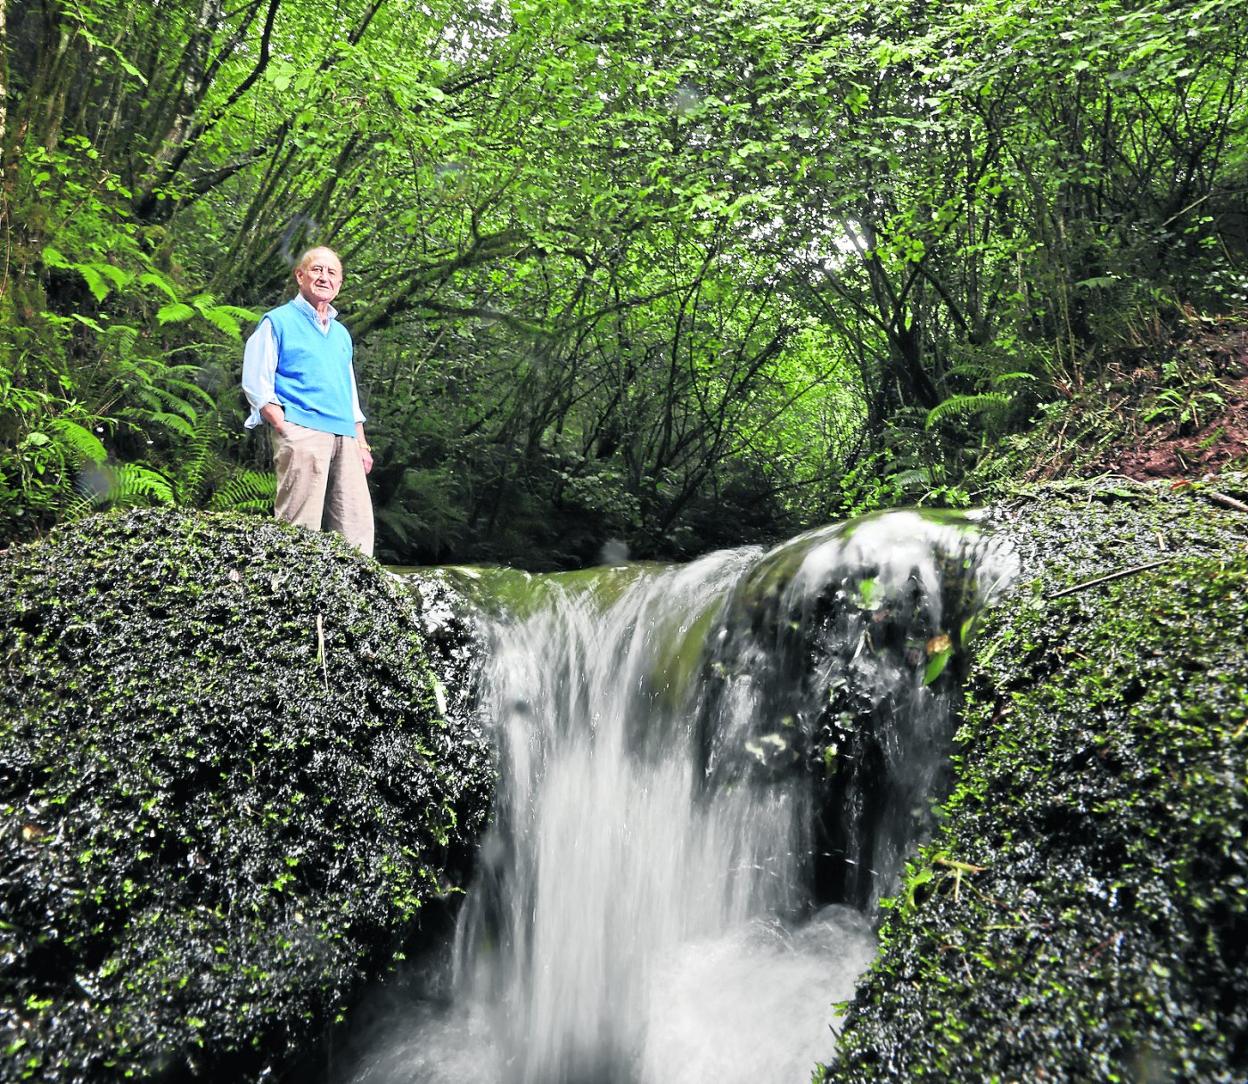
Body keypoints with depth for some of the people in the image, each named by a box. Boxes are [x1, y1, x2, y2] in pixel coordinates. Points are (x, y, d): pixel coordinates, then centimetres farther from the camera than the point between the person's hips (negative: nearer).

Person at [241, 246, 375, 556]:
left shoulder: (341, 333, 26)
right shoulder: (278, 322, 7)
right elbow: (255, 385, -1)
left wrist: (362, 443, 17)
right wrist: (284, 430, -12)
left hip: (344, 437, 7)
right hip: (303, 433, -6)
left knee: (358, 527, 0)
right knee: (300, 526, -12)